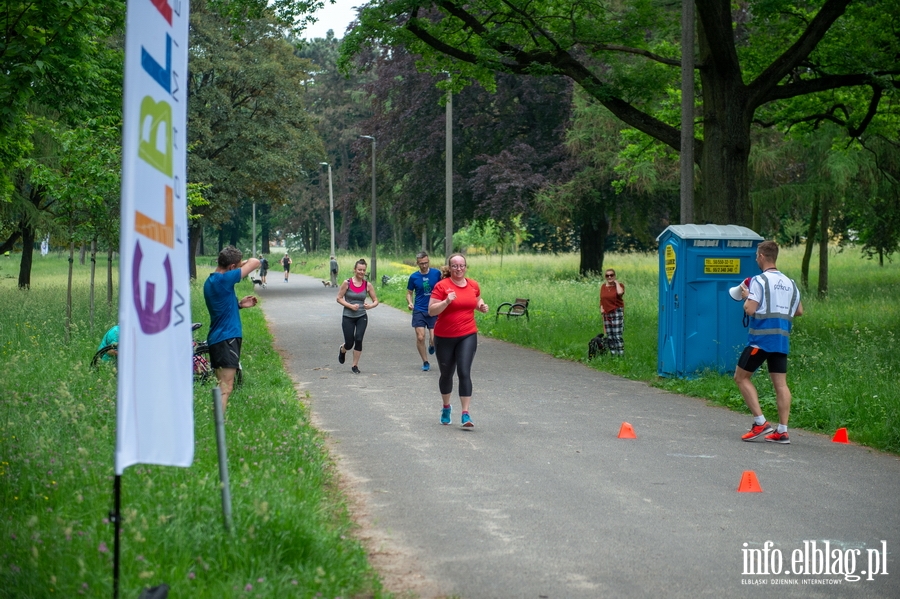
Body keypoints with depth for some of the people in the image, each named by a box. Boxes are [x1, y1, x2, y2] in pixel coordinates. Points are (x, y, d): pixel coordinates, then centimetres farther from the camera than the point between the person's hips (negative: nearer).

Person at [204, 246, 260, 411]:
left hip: (216, 338, 10)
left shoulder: (210, 282, 12)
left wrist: (239, 304, 9)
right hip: (227, 338, -10)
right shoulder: (224, 280, -17)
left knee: (222, 386, 14)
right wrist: (244, 263, 7)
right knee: (226, 388, -12)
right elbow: (255, 262, -14)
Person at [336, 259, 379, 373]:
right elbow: (339, 298, -4)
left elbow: (376, 300, 5)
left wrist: (370, 306, -17)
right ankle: (342, 350, 41)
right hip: (348, 317, -1)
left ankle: (355, 365, 5)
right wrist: (351, 306, -16)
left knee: (358, 340, -14)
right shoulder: (347, 283, -8)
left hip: (362, 317, 1)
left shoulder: (368, 285, -1)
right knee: (349, 343, 1)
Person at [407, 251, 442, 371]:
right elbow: (409, 293, 10)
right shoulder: (414, 277, 0)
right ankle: (425, 362, 11)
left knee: (434, 338, -8)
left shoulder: (436, 273, -3)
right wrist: (410, 303, -10)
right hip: (419, 311, 1)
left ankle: (431, 346, 30)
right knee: (420, 337, -6)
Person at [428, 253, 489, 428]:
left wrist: (482, 306, 2)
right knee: (446, 373, 14)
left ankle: (465, 414, -12)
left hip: (467, 336, 1)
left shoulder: (473, 285, 3)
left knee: (464, 373, -12)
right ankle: (446, 407, 38)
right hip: (444, 337, -1)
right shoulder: (442, 286, -10)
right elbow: (431, 310, -14)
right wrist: (446, 301, -29)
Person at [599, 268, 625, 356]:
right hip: (606, 314, 5)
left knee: (618, 336, -12)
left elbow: (620, 292, -25)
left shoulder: (619, 285, -1)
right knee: (610, 337, 6)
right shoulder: (603, 286, 13)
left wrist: (616, 282, -11)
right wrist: (601, 308, 4)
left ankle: (621, 354, -12)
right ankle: (613, 354, 11)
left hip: (617, 312, -5)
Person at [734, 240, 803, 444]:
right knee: (781, 383, 4)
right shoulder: (789, 283, 12)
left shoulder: (759, 280, -9)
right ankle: (782, 431, -1)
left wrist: (746, 297, 4)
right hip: (782, 339, 6)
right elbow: (799, 311, 16)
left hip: (761, 338, -6)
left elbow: (750, 310, -16)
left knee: (741, 377, 5)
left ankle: (760, 422, -4)